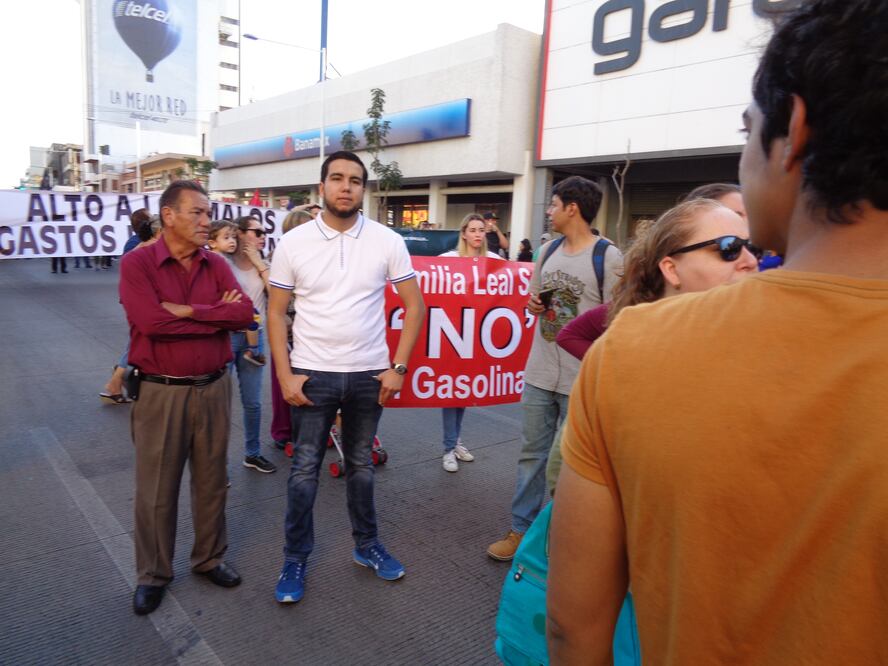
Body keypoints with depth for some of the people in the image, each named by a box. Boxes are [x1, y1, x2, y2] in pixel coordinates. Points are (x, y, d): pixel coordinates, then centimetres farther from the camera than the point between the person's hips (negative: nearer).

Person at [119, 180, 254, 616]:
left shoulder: (217, 265, 5)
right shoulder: (137, 263, -7)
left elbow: (245, 313, -10)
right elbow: (151, 321, -22)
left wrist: (188, 310, -18)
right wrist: (218, 315, -14)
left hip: (213, 389, 4)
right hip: (160, 393, -3)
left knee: (212, 481, 15)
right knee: (156, 489, 10)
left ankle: (209, 558, 34)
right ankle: (153, 573, 28)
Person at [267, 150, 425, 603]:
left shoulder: (387, 241, -3)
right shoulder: (293, 243, -3)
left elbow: (414, 305, 1)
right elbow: (276, 312, 1)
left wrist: (398, 367, -5)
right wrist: (285, 375, -7)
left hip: (369, 374, 1)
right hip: (312, 375, -1)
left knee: (361, 465, 16)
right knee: (305, 469, 8)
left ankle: (367, 545, 34)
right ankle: (295, 559, 25)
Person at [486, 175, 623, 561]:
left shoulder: (608, 256, -10)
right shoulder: (548, 250, 10)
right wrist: (534, 304, -1)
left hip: (583, 379, -6)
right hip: (539, 372, 6)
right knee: (531, 453, 13)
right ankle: (521, 530, 27)